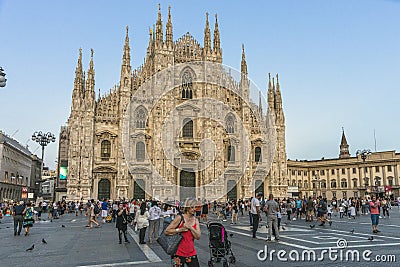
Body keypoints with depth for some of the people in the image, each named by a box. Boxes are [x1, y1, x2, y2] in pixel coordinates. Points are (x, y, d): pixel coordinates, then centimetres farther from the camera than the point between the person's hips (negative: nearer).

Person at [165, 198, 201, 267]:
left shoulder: (196, 220, 6)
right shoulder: (180, 218, -8)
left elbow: (198, 237, -4)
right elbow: (166, 231, -11)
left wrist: (190, 227, -15)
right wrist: (180, 229, -16)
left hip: (191, 253, 4)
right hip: (179, 253, -4)